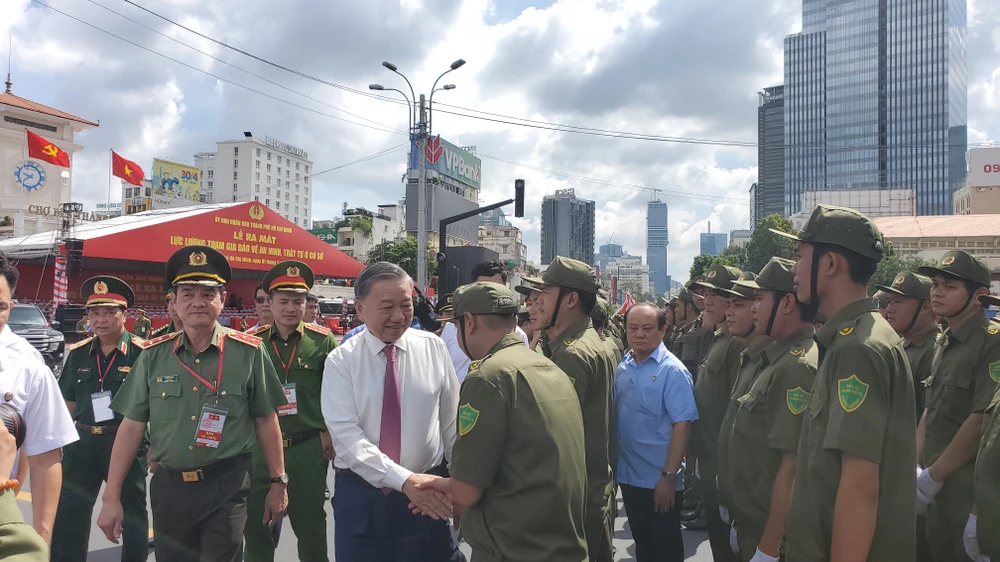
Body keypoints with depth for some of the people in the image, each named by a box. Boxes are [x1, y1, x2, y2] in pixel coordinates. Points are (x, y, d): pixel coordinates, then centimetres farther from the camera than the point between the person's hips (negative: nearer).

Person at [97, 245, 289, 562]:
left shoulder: (248, 352, -6)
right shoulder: (153, 355, 0)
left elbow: (266, 421, 0)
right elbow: (132, 427, 3)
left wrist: (278, 482, 2)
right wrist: (111, 498, 1)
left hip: (227, 487, -3)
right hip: (168, 486, 3)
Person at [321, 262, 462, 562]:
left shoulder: (434, 348, -2)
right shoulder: (340, 362, -7)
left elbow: (452, 422, 2)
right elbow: (346, 435, -16)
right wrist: (404, 480, -26)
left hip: (428, 492, 1)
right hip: (361, 495, -1)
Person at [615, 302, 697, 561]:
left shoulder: (673, 370, -14)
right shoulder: (622, 367, 3)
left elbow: (681, 426, -18)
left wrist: (668, 476, -21)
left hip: (660, 479, -5)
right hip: (628, 475, 5)